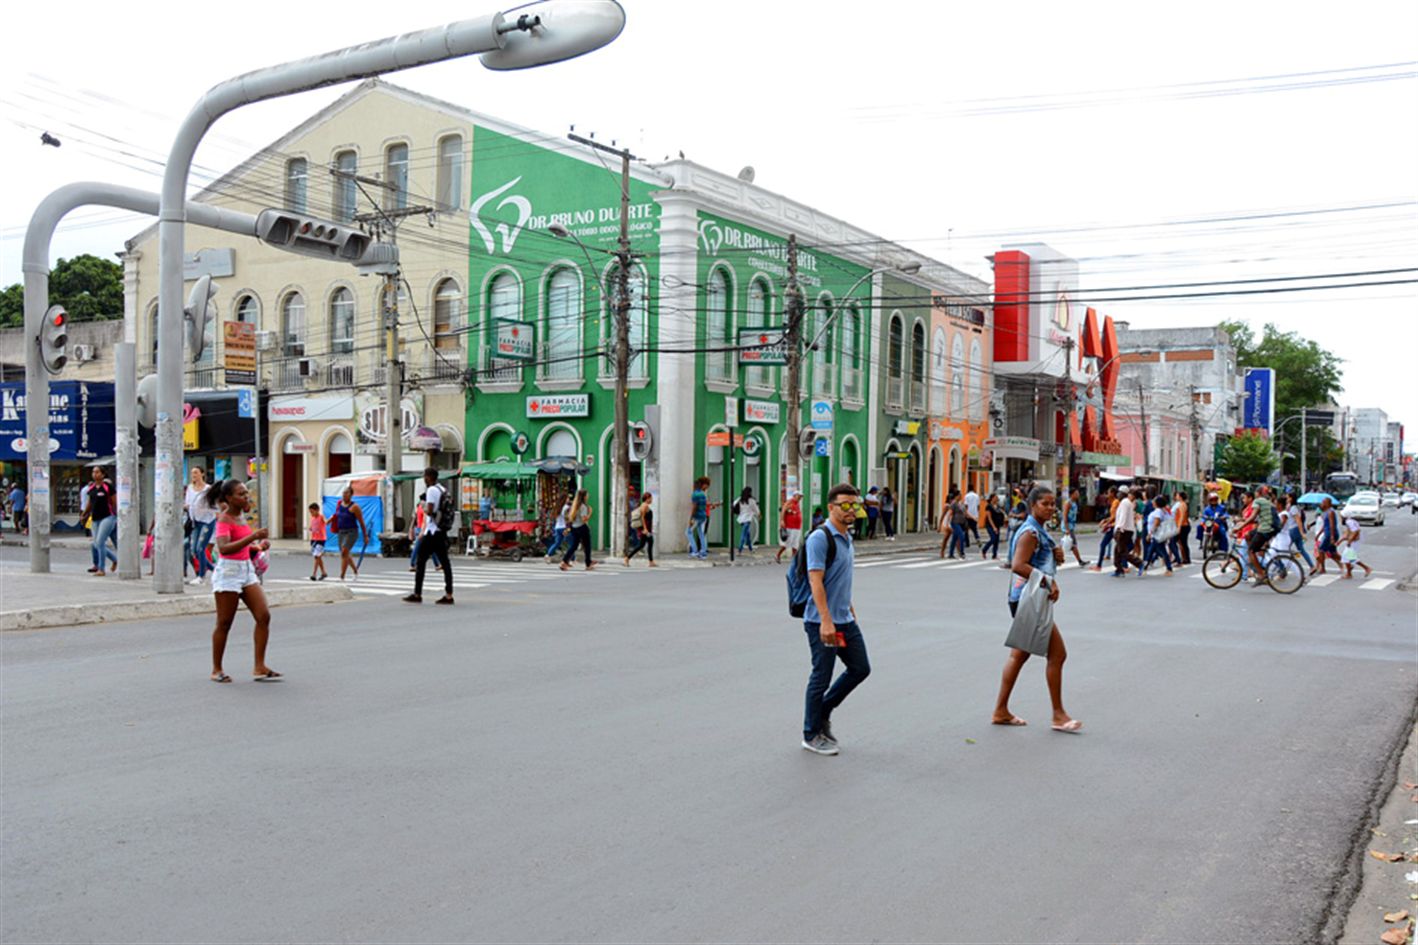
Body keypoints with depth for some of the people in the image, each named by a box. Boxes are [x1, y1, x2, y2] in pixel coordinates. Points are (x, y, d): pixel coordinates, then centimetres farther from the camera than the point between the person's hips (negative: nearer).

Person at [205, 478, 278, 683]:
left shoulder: (241, 515, 12)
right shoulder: (224, 519, -13)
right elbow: (223, 548, -29)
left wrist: (258, 546, 9)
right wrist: (252, 537, -36)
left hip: (247, 570, 8)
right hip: (228, 572, -8)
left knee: (264, 616, -2)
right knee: (224, 624, 1)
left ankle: (259, 667, 2)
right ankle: (216, 670, 14)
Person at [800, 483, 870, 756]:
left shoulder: (846, 538, 13)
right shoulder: (820, 538, -16)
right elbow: (816, 582, -23)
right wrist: (826, 621, -28)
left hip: (845, 621, 9)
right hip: (822, 623, -9)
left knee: (860, 668, 13)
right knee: (821, 677, 0)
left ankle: (822, 713, 27)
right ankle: (812, 735, 15)